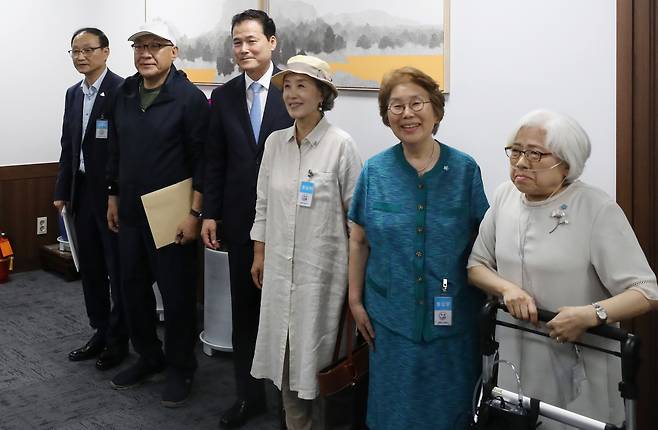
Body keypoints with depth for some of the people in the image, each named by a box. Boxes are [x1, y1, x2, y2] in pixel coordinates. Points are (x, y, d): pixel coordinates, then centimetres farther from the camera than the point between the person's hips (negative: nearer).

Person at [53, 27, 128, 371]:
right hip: (82, 192, 8)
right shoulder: (73, 94, 12)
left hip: (113, 194, -8)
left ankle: (118, 339, 18)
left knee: (118, 269, 4)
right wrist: (62, 191, 13)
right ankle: (100, 332, 28)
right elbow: (68, 147, 15)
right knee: (90, 267, 15)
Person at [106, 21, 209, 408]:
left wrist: (195, 214, -17)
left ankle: (181, 367, 23)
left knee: (177, 293, 5)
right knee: (133, 287, 15)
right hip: (131, 213, 7)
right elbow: (118, 151, 16)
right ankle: (149, 357, 34)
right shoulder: (125, 93, 8)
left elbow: (203, 160, -13)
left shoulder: (189, 97, -11)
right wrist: (114, 197, 15)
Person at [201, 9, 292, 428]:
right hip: (241, 219, 4)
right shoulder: (224, 96, 7)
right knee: (244, 309, 12)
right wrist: (210, 213, 4)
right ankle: (249, 393, 27)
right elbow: (215, 161, 9)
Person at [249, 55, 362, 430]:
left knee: (317, 357, 4)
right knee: (286, 356, 13)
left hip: (322, 267, -5)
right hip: (280, 267, 5)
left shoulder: (341, 144, -10)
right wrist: (259, 254, 13)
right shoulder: (275, 142, 5)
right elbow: (263, 204, 12)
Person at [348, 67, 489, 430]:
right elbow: (359, 241, 3)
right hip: (392, 314, 1)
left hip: (452, 315, 0)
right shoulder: (375, 171, -2)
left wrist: (486, 302, -1)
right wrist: (355, 301, 4)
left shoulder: (464, 170, -5)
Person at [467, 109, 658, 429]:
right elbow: (476, 265, 8)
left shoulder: (598, 210, -16)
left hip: (576, 367, -4)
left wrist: (592, 314, -32)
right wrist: (507, 288, -12)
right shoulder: (505, 196, 2)